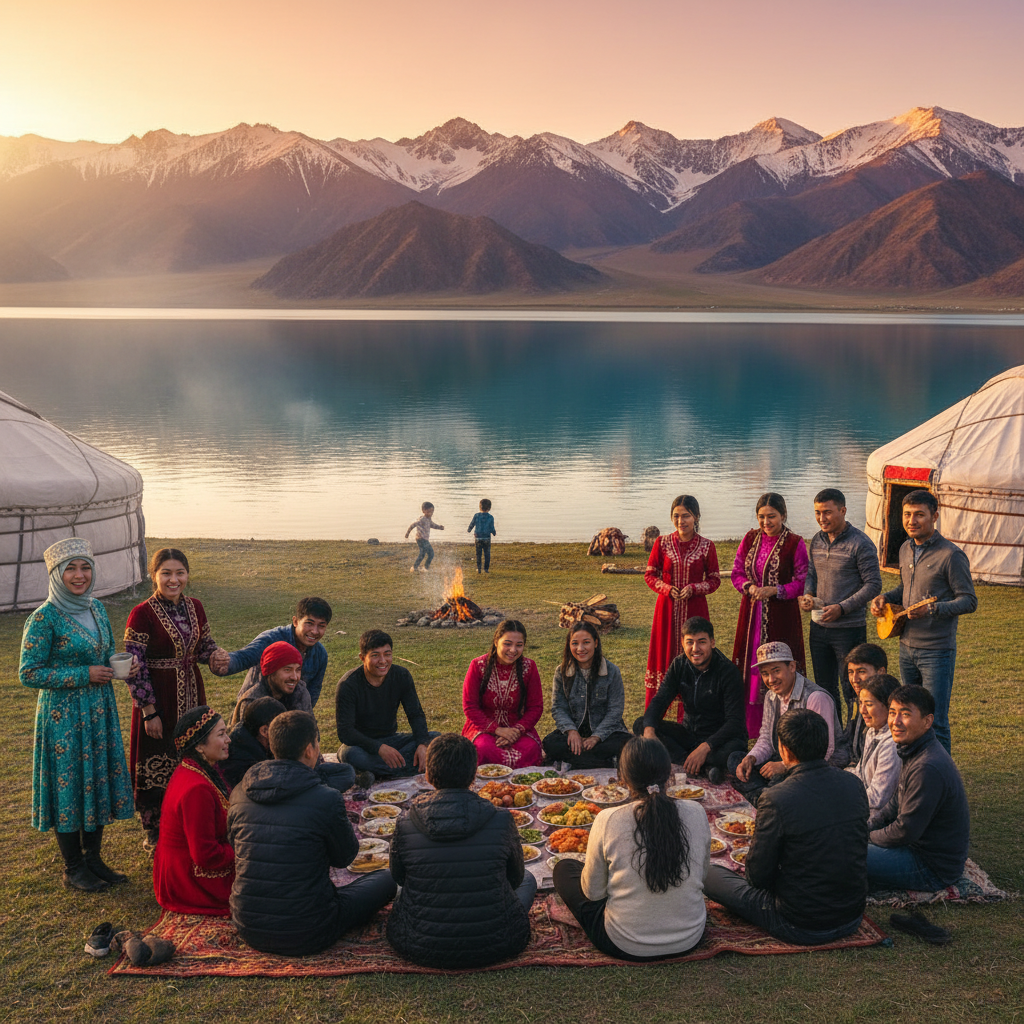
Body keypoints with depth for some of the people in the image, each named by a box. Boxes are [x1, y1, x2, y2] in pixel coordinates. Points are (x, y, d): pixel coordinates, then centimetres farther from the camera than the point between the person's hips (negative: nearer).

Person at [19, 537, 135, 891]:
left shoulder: (96, 608, 6)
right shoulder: (44, 618, -15)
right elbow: (29, 674, -16)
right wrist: (84, 675, -18)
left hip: (99, 709, 7)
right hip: (63, 713, -7)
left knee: (99, 779, 12)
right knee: (69, 784, 3)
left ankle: (93, 859, 26)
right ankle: (73, 869, 17)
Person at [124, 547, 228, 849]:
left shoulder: (194, 607, 2)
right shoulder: (142, 614, -16)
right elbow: (134, 666, -15)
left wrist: (217, 655, -10)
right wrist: (149, 711, -16)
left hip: (191, 694, 6)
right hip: (157, 699, -6)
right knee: (157, 765, 5)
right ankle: (154, 833, 22)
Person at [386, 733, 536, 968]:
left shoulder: (406, 827, -15)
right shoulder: (501, 820, -16)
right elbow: (515, 878, 2)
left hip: (422, 950, 2)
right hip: (493, 947, -1)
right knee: (528, 879, 29)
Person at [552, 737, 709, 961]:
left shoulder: (608, 821, -21)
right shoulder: (695, 813, -14)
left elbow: (593, 892, -8)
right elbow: (702, 874, 3)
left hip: (627, 946, -4)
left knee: (564, 869, 17)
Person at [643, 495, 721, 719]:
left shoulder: (706, 546, -1)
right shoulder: (662, 543, 1)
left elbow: (715, 579, 4)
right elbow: (649, 575, 6)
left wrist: (694, 588, -13)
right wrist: (666, 588, -12)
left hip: (695, 609, -1)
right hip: (667, 609, 1)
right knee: (664, 655, 5)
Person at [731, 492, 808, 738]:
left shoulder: (795, 544, -7)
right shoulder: (750, 539, 6)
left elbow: (802, 582, -7)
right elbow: (737, 573, 10)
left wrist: (773, 591, -19)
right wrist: (749, 587, -10)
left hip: (781, 616, -4)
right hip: (752, 614, 4)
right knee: (750, 666, 7)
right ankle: (750, 725, 18)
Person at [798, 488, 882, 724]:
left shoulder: (860, 543, -13)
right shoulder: (817, 540, 7)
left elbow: (873, 585, -13)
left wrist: (841, 608, -20)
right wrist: (807, 594, -4)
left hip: (849, 628, -7)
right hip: (819, 626, 7)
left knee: (851, 690, 1)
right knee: (824, 688, 16)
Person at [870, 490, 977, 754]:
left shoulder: (951, 554, -13)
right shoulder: (906, 549, 9)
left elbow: (969, 601, -13)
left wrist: (932, 610, -27)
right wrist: (885, 598, 4)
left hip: (937, 651, -7)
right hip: (907, 646, 7)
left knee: (934, 722, -4)